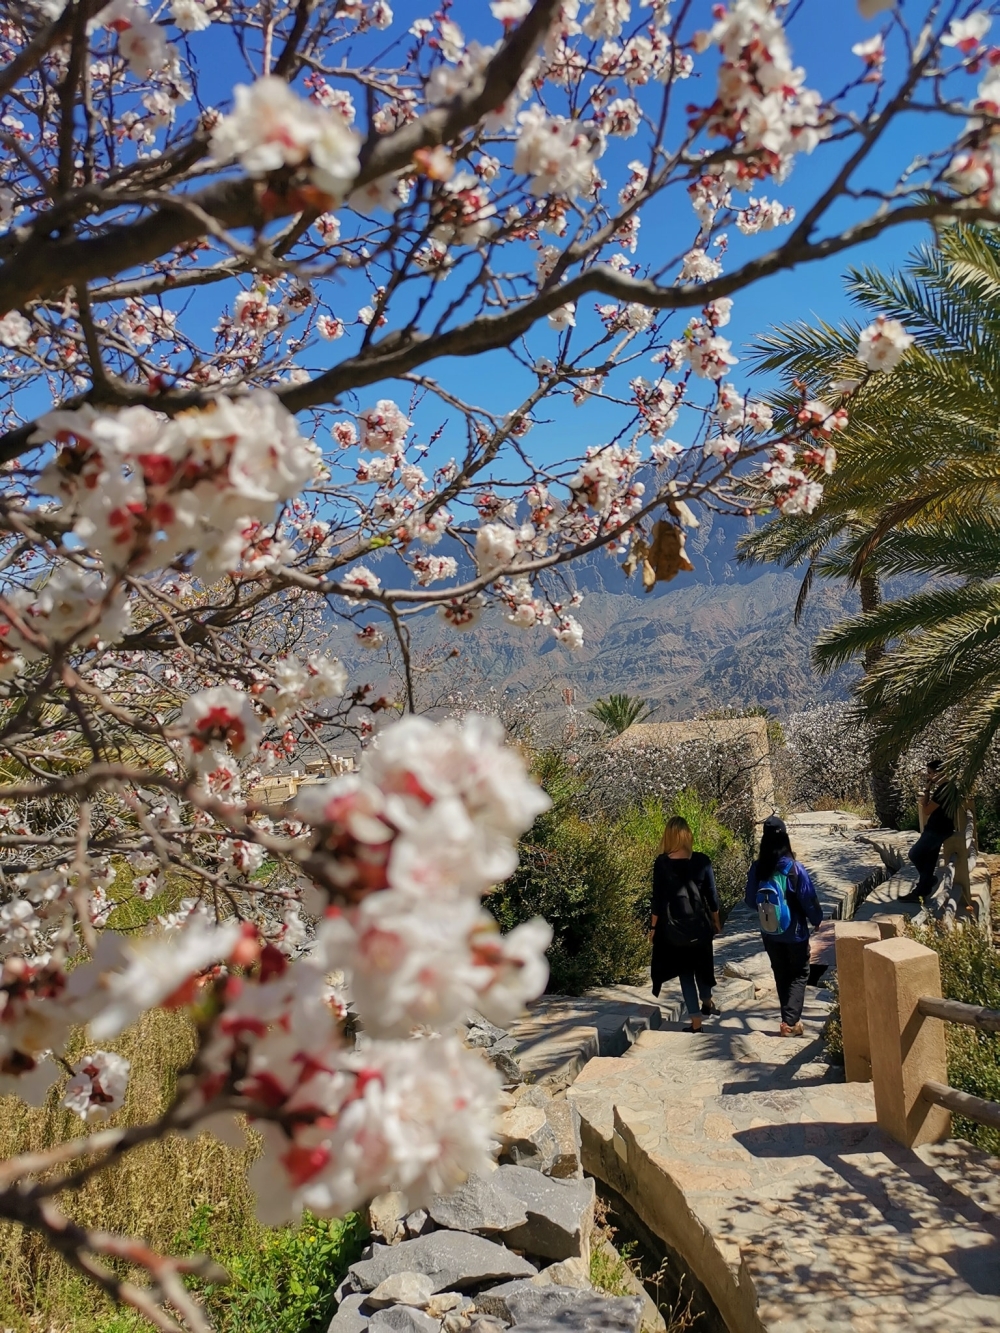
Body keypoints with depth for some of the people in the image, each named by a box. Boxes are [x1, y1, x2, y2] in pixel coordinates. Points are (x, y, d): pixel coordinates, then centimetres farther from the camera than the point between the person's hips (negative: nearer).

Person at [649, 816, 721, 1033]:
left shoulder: (661, 863, -11)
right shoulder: (701, 860, -7)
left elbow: (657, 897, -7)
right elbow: (711, 894, -1)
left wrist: (654, 927, 3)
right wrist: (716, 920, 14)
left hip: (673, 927, -2)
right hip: (699, 924, 2)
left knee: (684, 971, 9)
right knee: (702, 964, 26)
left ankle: (696, 1022, 9)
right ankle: (707, 1002, 45)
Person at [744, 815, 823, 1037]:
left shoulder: (757, 869, -12)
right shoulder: (795, 869, -21)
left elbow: (750, 901, 0)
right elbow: (809, 900, -13)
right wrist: (816, 920, 6)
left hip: (769, 933, 3)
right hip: (795, 932, -3)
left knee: (781, 975, 19)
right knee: (799, 975, 12)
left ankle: (790, 1019, 26)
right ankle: (790, 1021, 1)